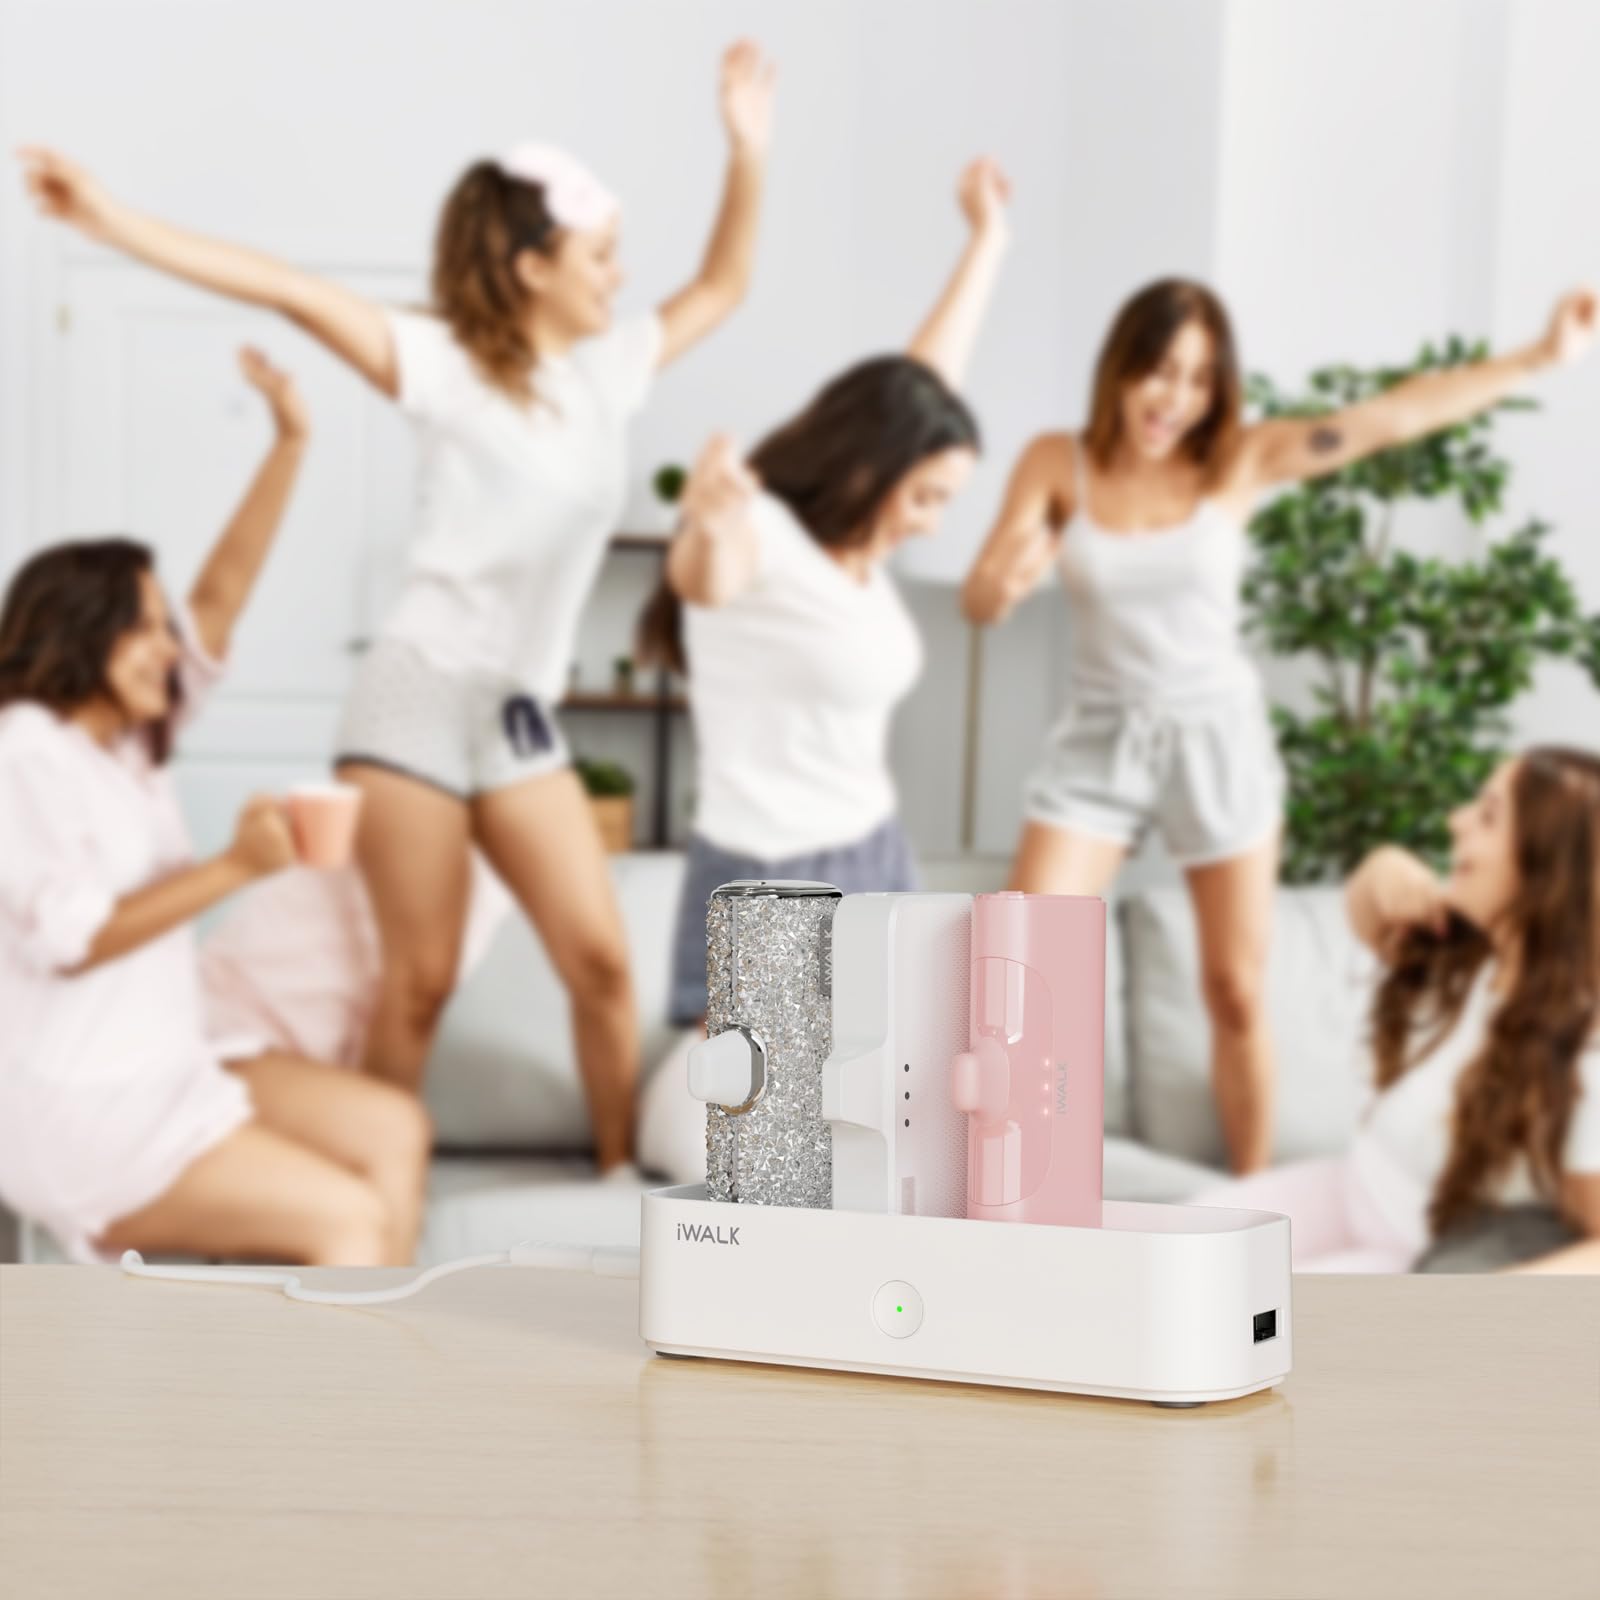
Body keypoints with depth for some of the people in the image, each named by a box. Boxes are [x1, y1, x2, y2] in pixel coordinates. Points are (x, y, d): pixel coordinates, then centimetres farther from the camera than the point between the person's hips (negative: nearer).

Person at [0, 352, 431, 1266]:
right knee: (348, 1217, -17)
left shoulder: (131, 739, 11)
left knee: (394, 1131, -6)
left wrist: (291, 443, -4)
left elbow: (221, 600, 4)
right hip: (75, 1111, -9)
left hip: (167, 1072, 9)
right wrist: (236, 867, -23)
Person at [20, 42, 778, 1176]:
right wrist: (112, 223, -24)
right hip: (421, 697, -5)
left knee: (602, 959, 1)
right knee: (420, 979, -2)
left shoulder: (611, 369, 7)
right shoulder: (450, 366, -10)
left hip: (523, 715, 5)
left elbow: (721, 289, 20)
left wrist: (748, 152, 7)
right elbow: (292, 292, -18)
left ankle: (623, 1176, 16)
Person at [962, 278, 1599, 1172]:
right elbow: (978, 603, -14)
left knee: (1237, 996, 7)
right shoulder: (1058, 463, -7)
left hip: (1219, 742, 0)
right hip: (1101, 744, 0)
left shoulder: (1240, 460, -8)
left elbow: (1395, 416, -14)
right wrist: (1009, 578, -38)